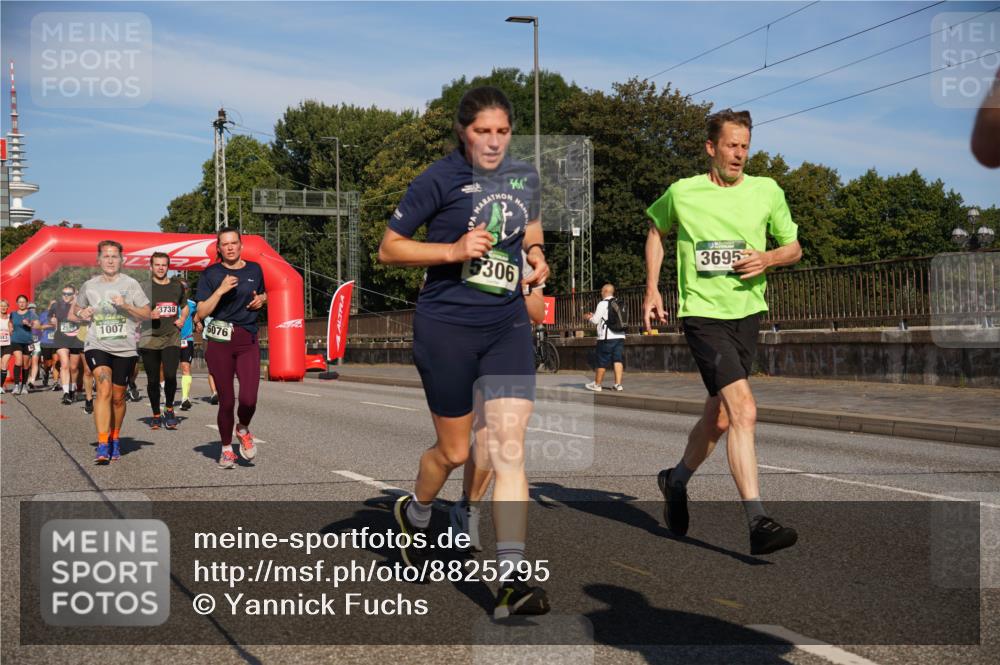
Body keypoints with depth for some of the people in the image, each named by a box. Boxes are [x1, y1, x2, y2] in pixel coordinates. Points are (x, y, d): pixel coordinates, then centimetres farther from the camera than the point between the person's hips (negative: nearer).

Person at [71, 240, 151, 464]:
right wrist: (81, 314, -2)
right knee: (104, 388, -21)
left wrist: (126, 306, -16)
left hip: (125, 349, 0)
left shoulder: (130, 284, 1)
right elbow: (74, 312, 22)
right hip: (97, 346, 0)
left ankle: (115, 439, 31)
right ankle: (102, 445, -23)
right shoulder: (89, 286, 7)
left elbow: (146, 314, 1)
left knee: (118, 397, 9)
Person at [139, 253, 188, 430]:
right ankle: (156, 415, 21)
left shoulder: (177, 286, 10)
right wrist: (149, 314, -17)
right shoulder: (144, 286, 1)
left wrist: (182, 319, 6)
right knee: (153, 380, 4)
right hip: (149, 338, -1)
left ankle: (169, 409, 10)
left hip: (171, 337, 1)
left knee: (170, 375, -15)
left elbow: (185, 306, 26)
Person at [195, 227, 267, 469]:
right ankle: (226, 448, 23)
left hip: (248, 341, 2)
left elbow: (263, 294, 28)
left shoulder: (254, 270, 9)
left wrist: (261, 299, 5)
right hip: (219, 341, -2)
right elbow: (202, 312, -5)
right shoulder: (211, 274, 0)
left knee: (249, 399, -13)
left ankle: (243, 429, 20)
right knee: (226, 401, 2)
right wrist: (221, 290, -16)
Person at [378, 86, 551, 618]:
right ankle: (414, 514, 41)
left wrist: (535, 252, 5)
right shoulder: (439, 180, -8)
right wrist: (454, 249, -19)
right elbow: (388, 248, -6)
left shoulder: (525, 177, 8)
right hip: (446, 325, -4)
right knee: (454, 450, 7)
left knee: (510, 446, -8)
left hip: (508, 323, 4)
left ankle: (511, 579, -7)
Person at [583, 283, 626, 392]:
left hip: (607, 338, -6)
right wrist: (594, 315, 27)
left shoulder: (603, 304, -8)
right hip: (620, 336, 6)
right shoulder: (618, 303, 13)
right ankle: (618, 384, -2)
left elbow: (596, 320, -6)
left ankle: (597, 384, 13)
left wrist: (589, 317, 16)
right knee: (618, 360, 4)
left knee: (602, 362, 3)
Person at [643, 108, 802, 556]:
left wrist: (767, 258, -9)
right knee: (743, 410, -20)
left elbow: (794, 248, 13)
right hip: (702, 314, -4)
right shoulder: (682, 194, -1)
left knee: (719, 418, 13)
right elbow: (656, 230, 19)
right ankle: (757, 522, -19)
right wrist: (652, 288, 12)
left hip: (747, 313, 4)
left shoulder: (767, 192, 4)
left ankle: (676, 480, 41)